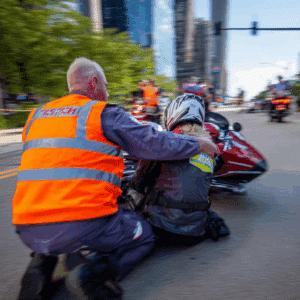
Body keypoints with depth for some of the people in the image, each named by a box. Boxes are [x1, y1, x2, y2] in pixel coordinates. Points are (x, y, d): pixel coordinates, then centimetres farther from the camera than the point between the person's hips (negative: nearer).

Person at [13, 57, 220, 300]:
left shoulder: (35, 116, 15)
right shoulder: (105, 113, -4)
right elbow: (158, 145, -3)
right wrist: (198, 144, 14)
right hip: (83, 225, -6)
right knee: (144, 235, 17)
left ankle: (40, 266, 14)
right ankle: (93, 273, -5)